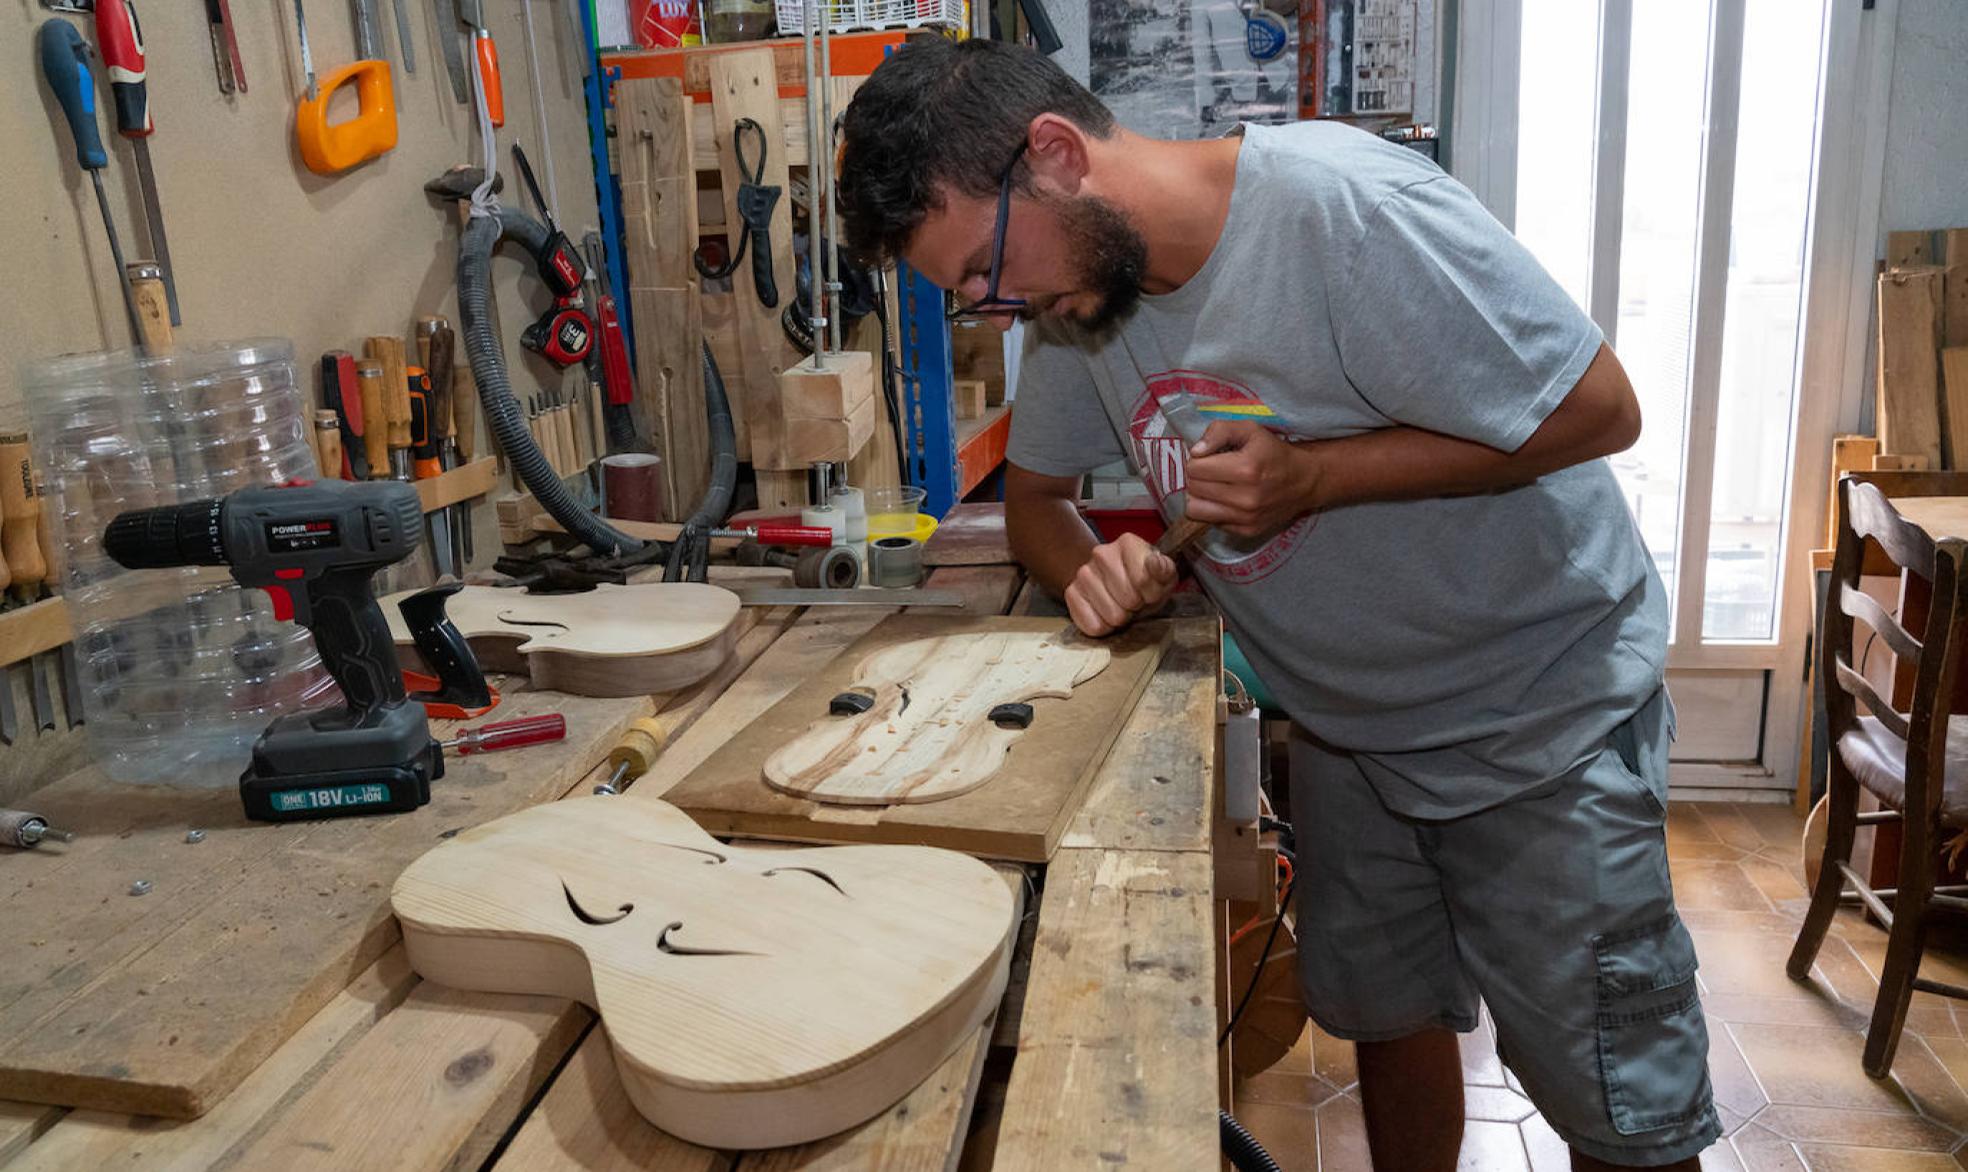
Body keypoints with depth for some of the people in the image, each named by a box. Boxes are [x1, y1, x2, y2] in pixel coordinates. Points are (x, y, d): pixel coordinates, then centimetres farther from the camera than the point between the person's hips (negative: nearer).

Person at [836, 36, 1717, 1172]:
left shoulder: (1343, 206, -28)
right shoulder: (1079, 284, -6)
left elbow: (1600, 409, -22)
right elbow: (1034, 493, 7)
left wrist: (1311, 477, -29)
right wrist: (1088, 563, -17)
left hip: (1541, 713, -5)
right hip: (1346, 725, 6)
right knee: (1385, 1013, 20)